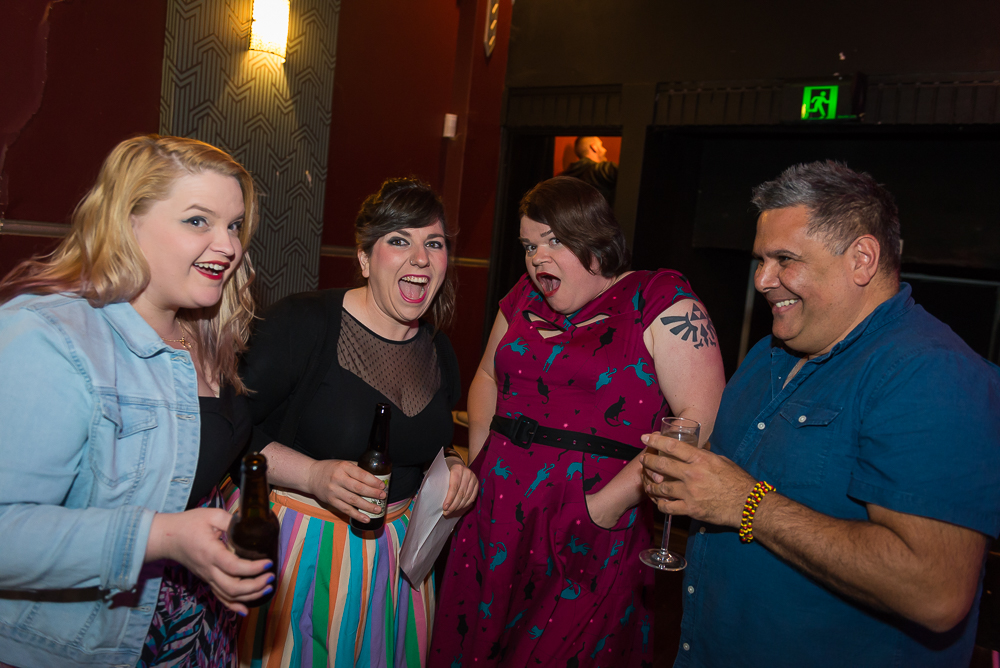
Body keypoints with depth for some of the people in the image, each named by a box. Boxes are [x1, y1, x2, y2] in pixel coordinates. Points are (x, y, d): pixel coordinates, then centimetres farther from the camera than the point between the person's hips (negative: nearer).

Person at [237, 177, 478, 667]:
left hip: (394, 548, 6)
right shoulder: (302, 323, -17)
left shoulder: (439, 353, 3)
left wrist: (452, 466, -3)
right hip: (300, 540, -5)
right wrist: (313, 475, -26)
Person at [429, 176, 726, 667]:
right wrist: (481, 453, 9)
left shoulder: (660, 300, -8)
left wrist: (610, 503, -19)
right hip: (493, 526, 6)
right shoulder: (525, 299, 11)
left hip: (587, 544, -5)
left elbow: (702, 420, -16)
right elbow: (489, 375, 25)